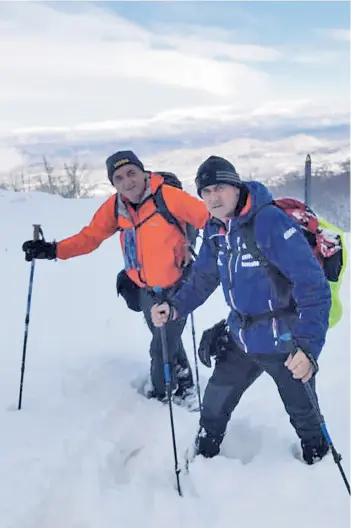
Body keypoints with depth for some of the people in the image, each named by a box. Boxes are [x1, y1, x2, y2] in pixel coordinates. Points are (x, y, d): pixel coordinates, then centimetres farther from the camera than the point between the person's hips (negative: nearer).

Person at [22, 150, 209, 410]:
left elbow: (208, 218, -19)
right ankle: (184, 385, 44)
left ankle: (159, 393, 30)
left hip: (177, 286, -5)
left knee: (162, 347, 2)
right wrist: (54, 250, -15)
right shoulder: (115, 206, -7)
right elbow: (90, 237, -4)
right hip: (145, 289, 5)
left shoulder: (168, 196, -24)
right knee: (167, 341, 21)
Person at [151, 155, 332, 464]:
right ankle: (203, 459, 41)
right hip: (241, 340, 6)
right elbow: (203, 279, 11)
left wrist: (309, 345, -38)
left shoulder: (271, 222, -26)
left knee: (304, 416, 13)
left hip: (286, 344, -6)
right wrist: (175, 307, -7)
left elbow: (313, 286, -29)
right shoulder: (215, 230, -2)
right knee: (214, 404, 16)